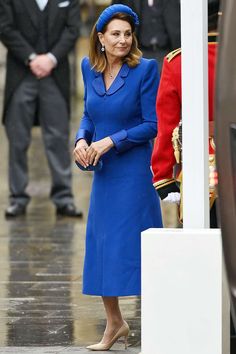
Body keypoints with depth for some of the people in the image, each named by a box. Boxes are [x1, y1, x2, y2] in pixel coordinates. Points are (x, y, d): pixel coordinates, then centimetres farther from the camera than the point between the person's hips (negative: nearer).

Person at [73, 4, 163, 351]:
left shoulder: (145, 69, -12)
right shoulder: (90, 68, 5)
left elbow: (152, 125, -12)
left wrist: (111, 141, -18)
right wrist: (82, 139, -3)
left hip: (134, 170, -6)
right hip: (103, 172, 6)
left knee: (135, 246, -5)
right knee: (100, 247, 10)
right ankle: (114, 323, 25)